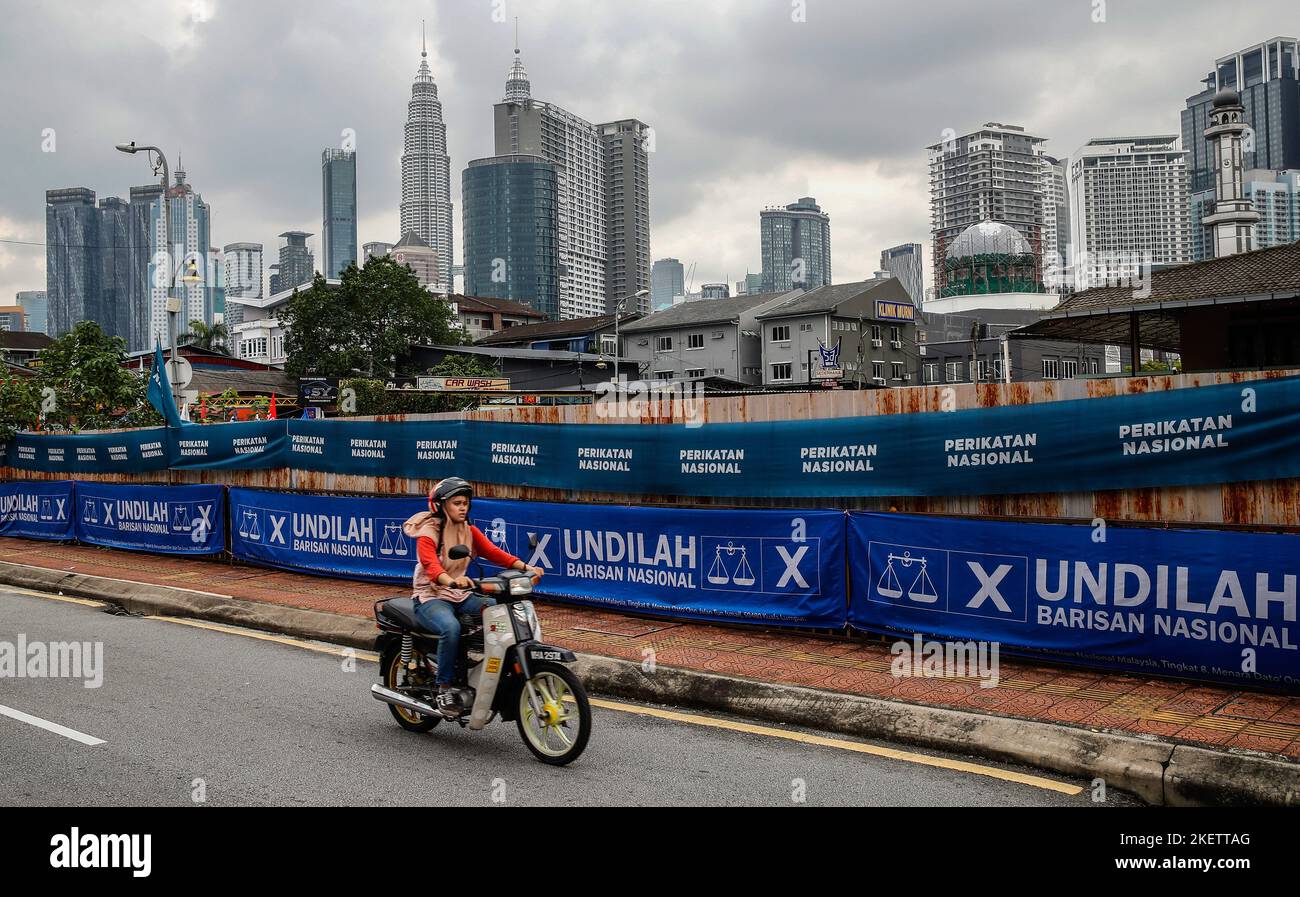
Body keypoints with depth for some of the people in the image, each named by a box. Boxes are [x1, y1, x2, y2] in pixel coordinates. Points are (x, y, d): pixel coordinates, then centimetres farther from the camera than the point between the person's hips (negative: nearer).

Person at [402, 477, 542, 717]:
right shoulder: (428, 534, -10)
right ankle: (444, 689, -23)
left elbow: (494, 553, -6)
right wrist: (450, 580, -51)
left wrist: (525, 566, -23)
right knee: (451, 627, -37)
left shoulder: (470, 531, 9)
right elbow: (431, 566, -29)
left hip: (460, 596, 6)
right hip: (430, 596, -6)